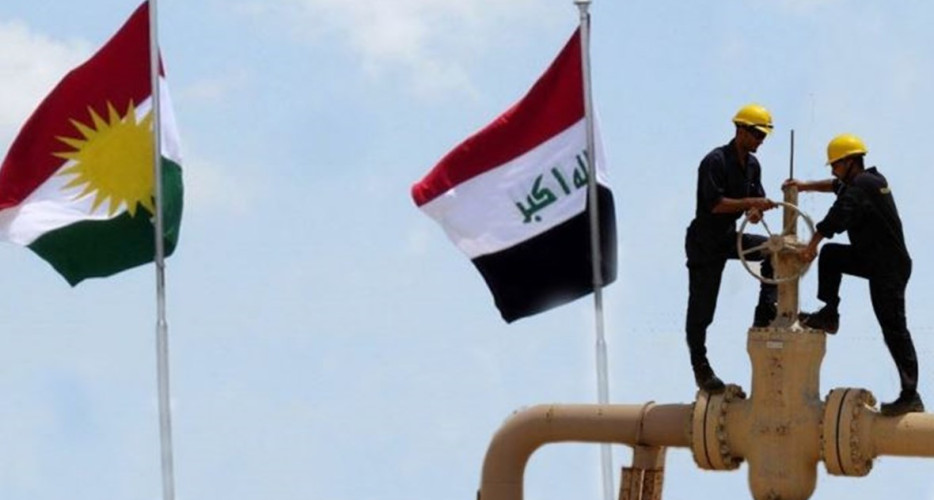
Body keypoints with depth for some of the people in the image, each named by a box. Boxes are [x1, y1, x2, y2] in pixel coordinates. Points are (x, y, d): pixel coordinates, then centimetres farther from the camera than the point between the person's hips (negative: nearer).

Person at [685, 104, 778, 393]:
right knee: (701, 309, -2)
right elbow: (714, 203, -24)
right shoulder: (716, 161, -18)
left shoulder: (752, 164, 7)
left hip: (729, 236, 7)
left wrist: (756, 210, -16)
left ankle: (764, 315, -6)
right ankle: (700, 367, 9)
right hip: (705, 241, -7)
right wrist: (750, 203, -28)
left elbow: (756, 199, 8)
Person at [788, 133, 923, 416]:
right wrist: (805, 186, 26)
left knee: (894, 329, -9)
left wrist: (811, 245, -27)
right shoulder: (872, 179, 13)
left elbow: (838, 215, -29)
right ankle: (828, 315, 20)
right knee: (830, 255, 17)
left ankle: (910, 397, -9)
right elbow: (838, 186, 30)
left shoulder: (862, 186, -17)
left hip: (889, 269, -10)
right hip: (875, 260, 10)